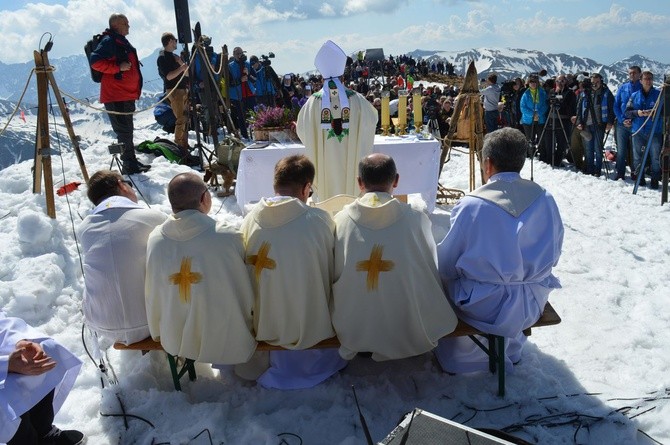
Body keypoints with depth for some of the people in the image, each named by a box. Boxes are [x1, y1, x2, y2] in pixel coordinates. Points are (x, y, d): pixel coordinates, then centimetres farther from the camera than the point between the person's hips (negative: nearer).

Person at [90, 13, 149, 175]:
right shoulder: (108, 41, -11)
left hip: (127, 95, 10)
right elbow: (95, 61, -20)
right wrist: (118, 67, -22)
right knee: (124, 131, -7)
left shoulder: (122, 42, 19)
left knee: (127, 130, 17)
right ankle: (129, 165, -1)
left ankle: (131, 162, 26)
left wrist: (135, 90, 22)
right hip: (115, 96, -10)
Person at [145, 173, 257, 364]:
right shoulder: (229, 238, -26)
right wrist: (247, 325, 8)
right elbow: (245, 293, -12)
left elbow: (152, 296, -3)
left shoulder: (155, 239, -16)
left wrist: (158, 331, 15)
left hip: (175, 341, 4)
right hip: (226, 342, -4)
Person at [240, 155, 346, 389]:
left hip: (264, 326, 4)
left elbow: (248, 274, 1)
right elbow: (331, 276, -6)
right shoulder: (320, 220, -19)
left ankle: (282, 365, 34)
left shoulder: (250, 220, -12)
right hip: (311, 328, -3)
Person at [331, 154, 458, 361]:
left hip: (353, 331, 1)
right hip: (406, 331, -1)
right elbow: (431, 272, -3)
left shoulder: (340, 220, -12)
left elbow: (332, 276, -2)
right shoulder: (416, 219, -14)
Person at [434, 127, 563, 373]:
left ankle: (458, 353, 28)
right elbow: (554, 254, 7)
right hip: (535, 303, 5)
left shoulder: (471, 205, -19)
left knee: (438, 280, 19)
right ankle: (512, 347, 43)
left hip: (487, 307, -5)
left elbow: (446, 265, -10)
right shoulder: (545, 198, -5)